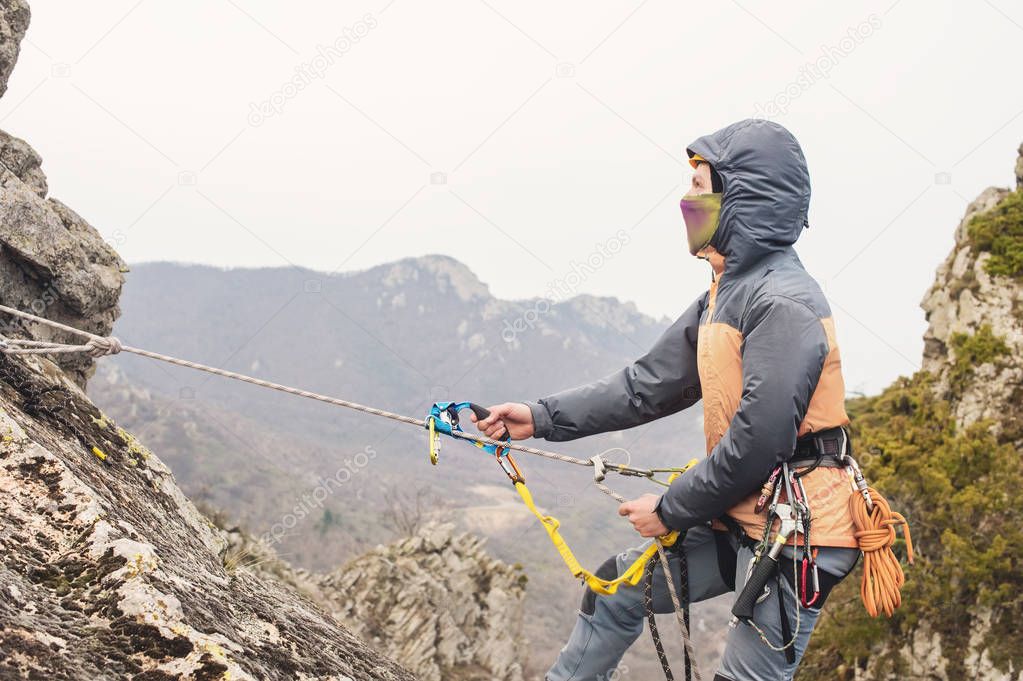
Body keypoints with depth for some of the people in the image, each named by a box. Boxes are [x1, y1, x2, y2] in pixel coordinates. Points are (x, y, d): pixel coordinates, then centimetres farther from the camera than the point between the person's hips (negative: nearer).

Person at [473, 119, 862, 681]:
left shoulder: (785, 303, -21)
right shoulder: (723, 297, 10)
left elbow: (759, 440, -25)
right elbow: (649, 384, 12)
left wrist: (670, 510, -14)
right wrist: (542, 417, 8)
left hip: (791, 535, -9)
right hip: (738, 523, 10)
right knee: (617, 588, 17)